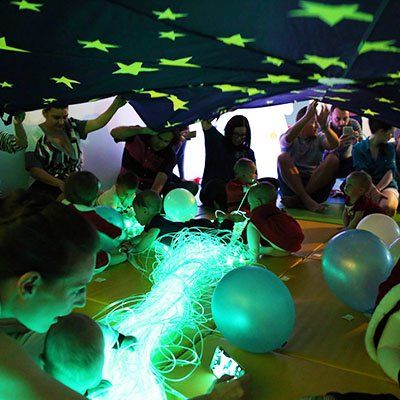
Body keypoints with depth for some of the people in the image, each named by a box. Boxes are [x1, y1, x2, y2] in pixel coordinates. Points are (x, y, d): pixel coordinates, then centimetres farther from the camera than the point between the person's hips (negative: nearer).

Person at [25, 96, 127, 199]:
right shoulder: (36, 138, -7)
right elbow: (34, 170, -14)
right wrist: (60, 184, -27)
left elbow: (98, 123, -2)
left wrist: (115, 105, -16)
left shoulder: (72, 126, 5)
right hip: (49, 186, -5)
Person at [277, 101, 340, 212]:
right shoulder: (292, 139, 4)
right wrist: (307, 116, -31)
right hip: (291, 183, -2)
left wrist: (324, 125, -27)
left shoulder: (319, 138, 12)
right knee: (283, 158, -25)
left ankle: (297, 199, -26)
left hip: (315, 184, 2)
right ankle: (306, 200, -32)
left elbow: (335, 144, -10)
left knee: (332, 161, -21)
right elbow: (288, 138, -23)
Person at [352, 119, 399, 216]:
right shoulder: (358, 148, 3)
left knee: (387, 207, -35)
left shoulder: (390, 148, 12)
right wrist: (373, 190, -27)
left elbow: (390, 172, -1)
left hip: (387, 185, 2)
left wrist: (377, 189, -20)